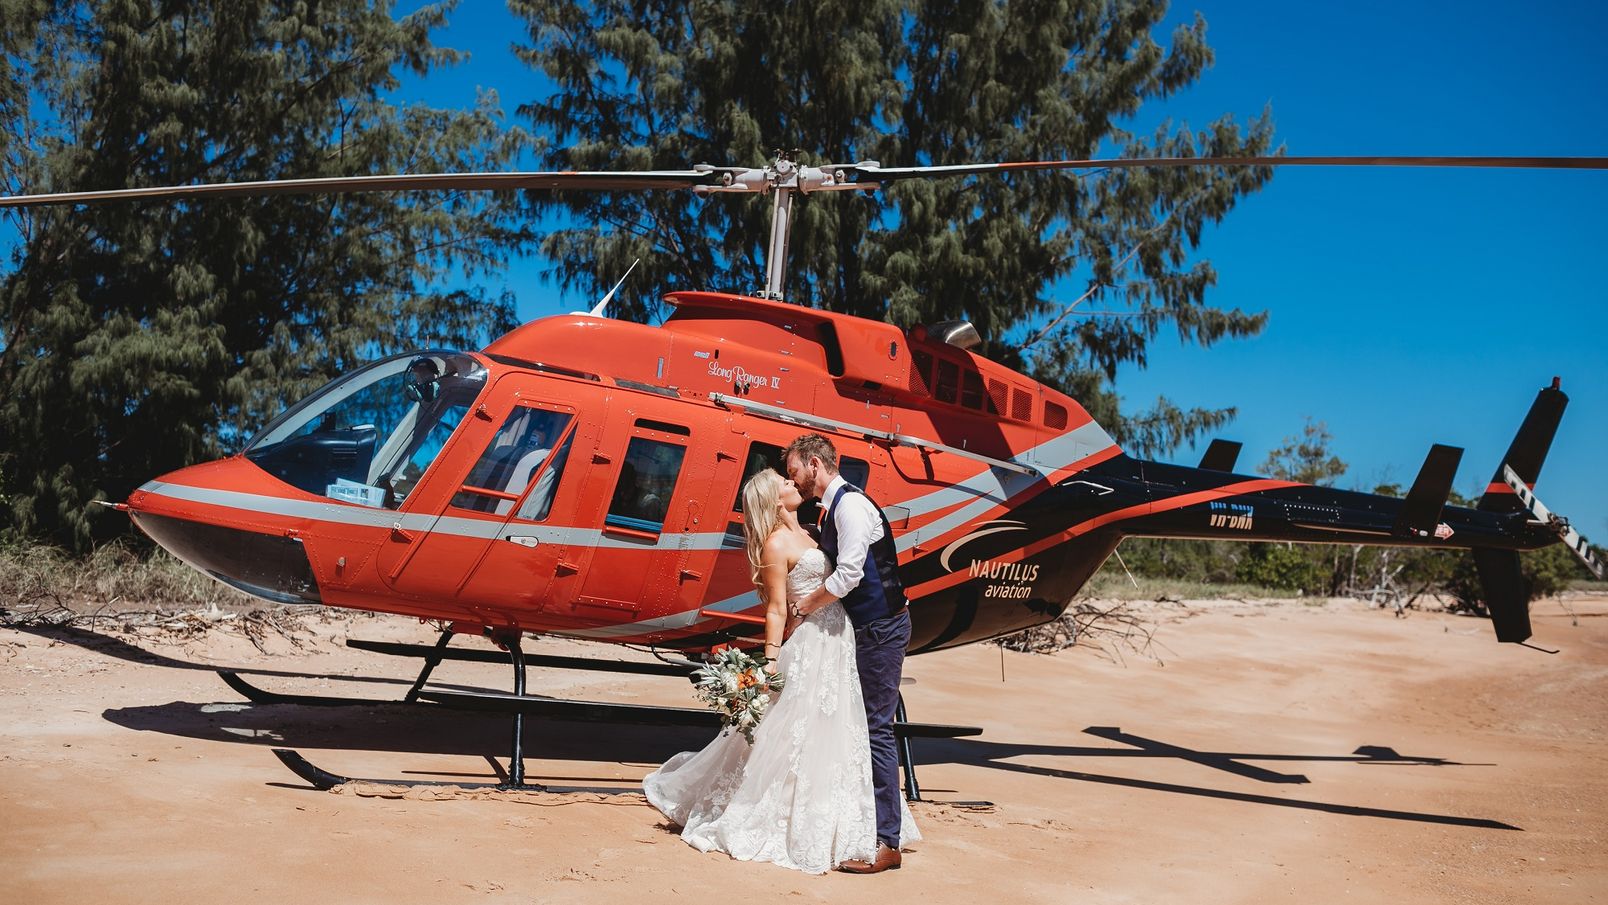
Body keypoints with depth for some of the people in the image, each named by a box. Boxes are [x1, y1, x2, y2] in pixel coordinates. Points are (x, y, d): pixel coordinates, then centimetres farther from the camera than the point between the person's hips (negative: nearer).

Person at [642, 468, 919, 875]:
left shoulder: (805, 535, 15)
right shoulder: (776, 544, -11)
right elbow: (776, 611, -14)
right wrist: (770, 665, -17)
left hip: (836, 644, 9)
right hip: (809, 647, -9)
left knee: (833, 740, 14)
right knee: (797, 738, -3)